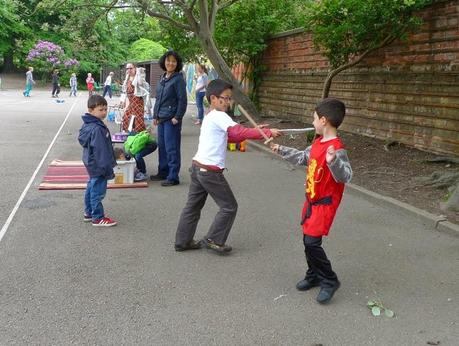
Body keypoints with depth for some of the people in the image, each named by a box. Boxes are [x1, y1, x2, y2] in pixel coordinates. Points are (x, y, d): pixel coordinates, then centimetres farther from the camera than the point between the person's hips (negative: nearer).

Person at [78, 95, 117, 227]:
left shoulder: (88, 125, 8)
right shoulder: (97, 129, -24)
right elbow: (100, 151, -25)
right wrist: (107, 168, -21)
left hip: (92, 165, 11)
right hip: (98, 166, -11)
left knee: (91, 188, 20)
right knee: (98, 191, -1)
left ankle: (89, 213, 34)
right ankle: (98, 218, 9)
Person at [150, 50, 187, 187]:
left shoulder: (178, 79, -9)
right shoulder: (163, 78, 14)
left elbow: (182, 100, -12)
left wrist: (177, 117, -15)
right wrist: (155, 115, 16)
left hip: (172, 119, -8)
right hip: (161, 118, 8)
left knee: (171, 148, -5)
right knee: (162, 146, 14)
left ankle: (173, 177, 1)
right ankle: (163, 172, 27)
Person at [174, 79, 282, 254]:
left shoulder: (209, 117, 17)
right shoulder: (219, 116, -13)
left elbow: (231, 136, 18)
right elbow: (240, 132, -24)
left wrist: (255, 131, 9)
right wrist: (268, 133, -22)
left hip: (197, 166, 9)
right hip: (211, 171, -9)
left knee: (193, 206, 16)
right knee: (229, 207, 5)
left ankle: (183, 241, 23)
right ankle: (213, 240, 10)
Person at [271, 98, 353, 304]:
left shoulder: (337, 149, -24)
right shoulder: (318, 142, 4)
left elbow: (345, 177, -31)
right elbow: (303, 158, 22)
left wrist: (333, 162, -49)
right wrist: (282, 150, 26)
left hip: (325, 204, -9)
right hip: (311, 200, 9)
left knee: (312, 242, -10)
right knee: (308, 239, 15)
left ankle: (329, 281, 8)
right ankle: (314, 276, 33)